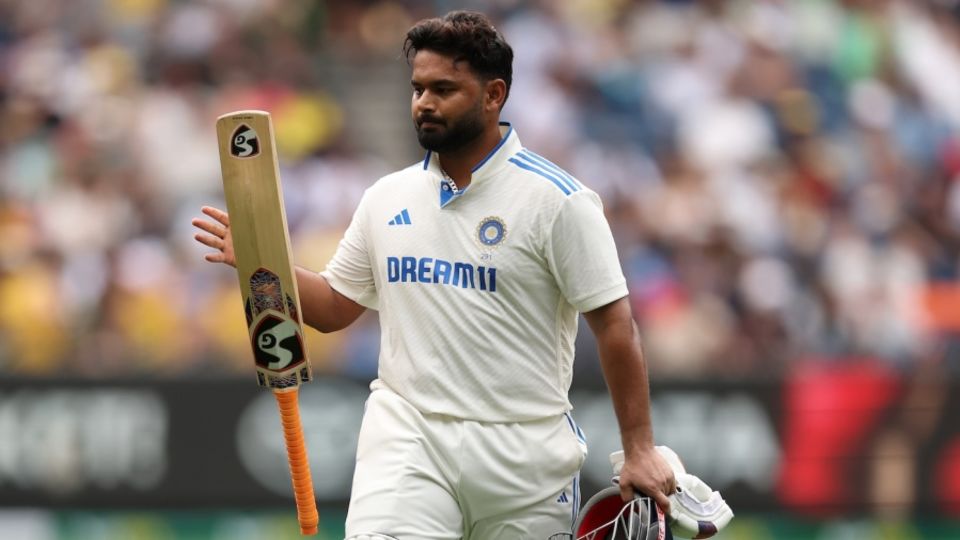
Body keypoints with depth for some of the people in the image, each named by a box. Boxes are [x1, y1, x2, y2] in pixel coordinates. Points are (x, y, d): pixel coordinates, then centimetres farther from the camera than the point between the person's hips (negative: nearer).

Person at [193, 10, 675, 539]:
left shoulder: (556, 199, -4)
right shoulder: (387, 197, 11)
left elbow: (613, 323, -6)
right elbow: (334, 307, 20)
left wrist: (639, 451, -10)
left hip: (522, 456, -2)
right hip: (407, 439, 2)